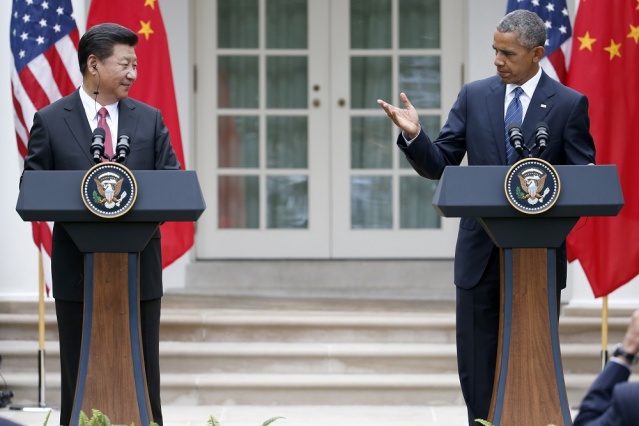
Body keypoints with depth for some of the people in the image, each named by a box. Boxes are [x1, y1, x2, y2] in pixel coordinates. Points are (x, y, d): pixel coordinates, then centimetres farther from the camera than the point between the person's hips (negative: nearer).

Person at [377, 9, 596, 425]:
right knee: (477, 366, 5)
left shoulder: (570, 104, -2)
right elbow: (439, 165, 2)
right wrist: (413, 135, -17)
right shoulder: (474, 96, 4)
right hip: (481, 253, 2)